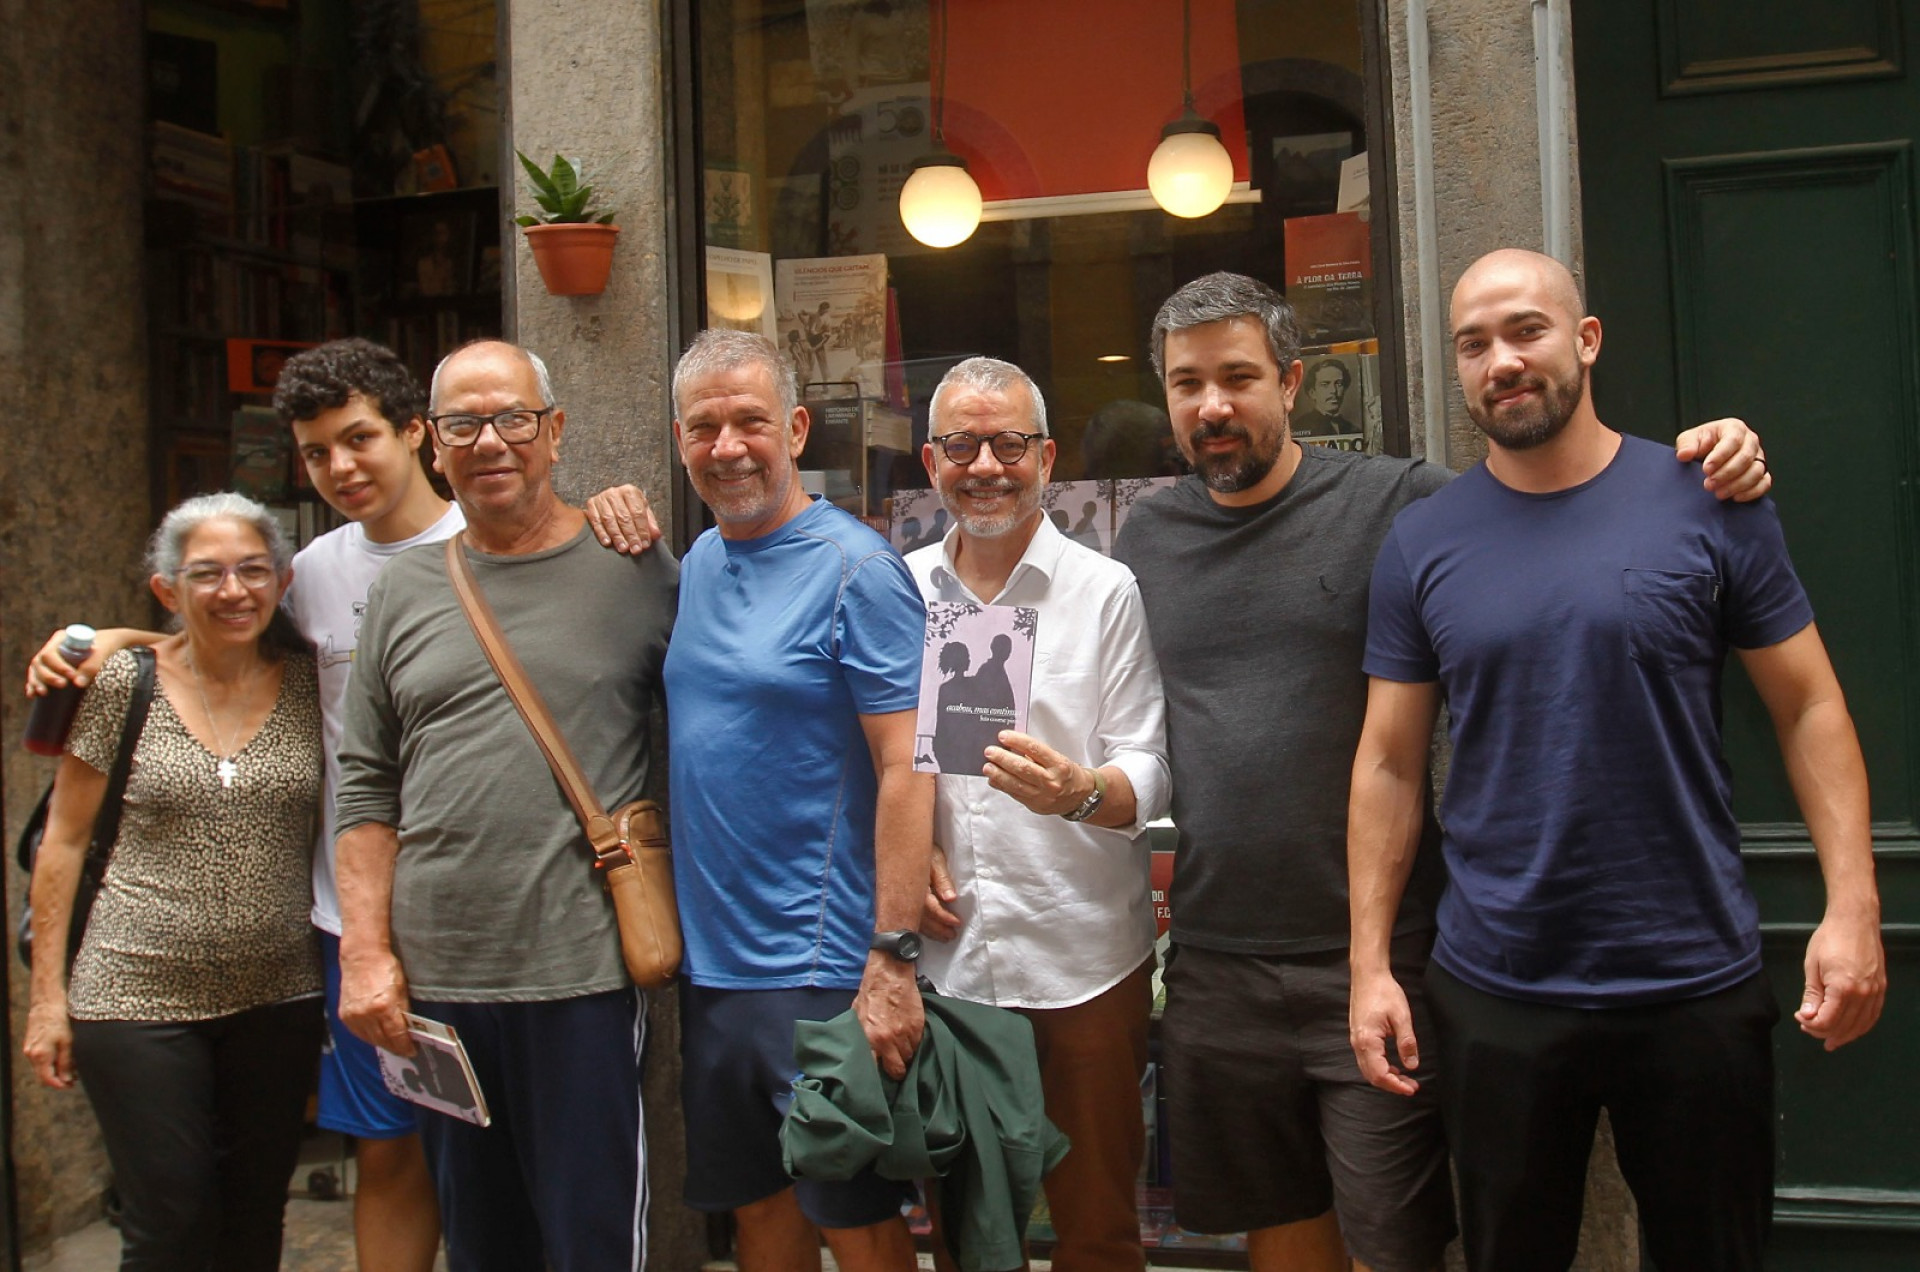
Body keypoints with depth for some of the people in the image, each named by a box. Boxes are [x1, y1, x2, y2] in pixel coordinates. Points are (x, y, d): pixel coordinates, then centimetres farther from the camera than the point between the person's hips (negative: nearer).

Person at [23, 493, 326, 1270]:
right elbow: (65, 840, 1)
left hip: (278, 1000, 2)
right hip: (139, 998, -2)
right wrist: (48, 994, -1)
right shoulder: (121, 683, -4)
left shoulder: (311, 683, 0)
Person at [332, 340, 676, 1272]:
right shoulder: (404, 591, 10)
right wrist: (365, 952, 3)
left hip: (582, 975, -4)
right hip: (433, 980, 4)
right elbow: (366, 789, 10)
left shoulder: (636, 571, 0)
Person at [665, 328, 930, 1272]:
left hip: (819, 971, -7)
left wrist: (892, 960, -21)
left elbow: (907, 768, -16)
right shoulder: (698, 563, 10)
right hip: (706, 958, 7)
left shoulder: (855, 568, -12)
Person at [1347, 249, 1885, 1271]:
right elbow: (1390, 766, 2)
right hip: (1493, 995, 1)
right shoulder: (1421, 543, 0)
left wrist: (1853, 904, -10)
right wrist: (1370, 965, -2)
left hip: (1697, 987, -1)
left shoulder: (1708, 504, -3)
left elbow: (1808, 709, 0)